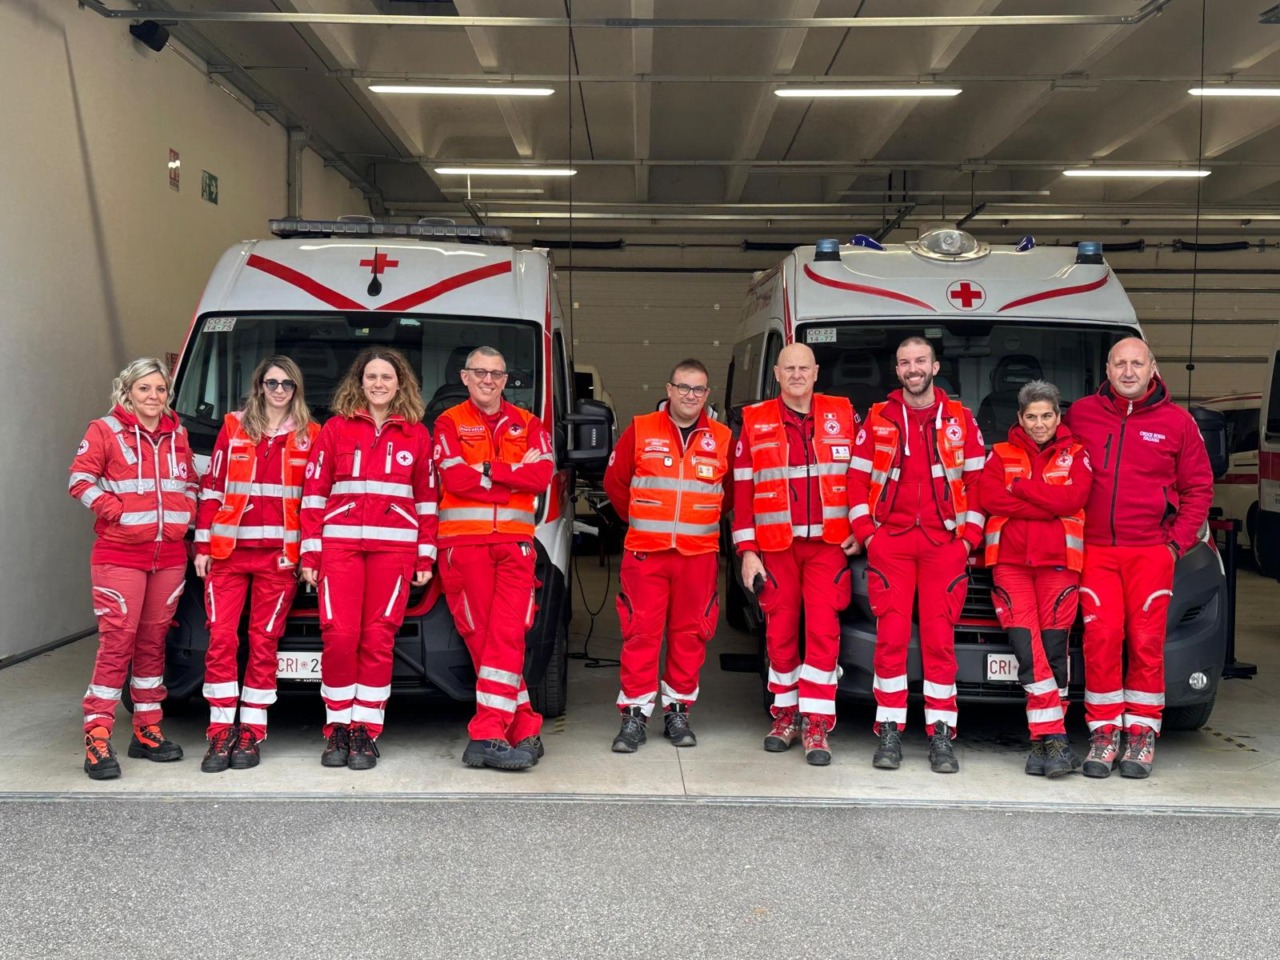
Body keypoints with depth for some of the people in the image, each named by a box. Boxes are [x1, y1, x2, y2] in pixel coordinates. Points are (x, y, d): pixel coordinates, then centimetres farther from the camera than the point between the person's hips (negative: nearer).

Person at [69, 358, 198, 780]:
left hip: (170, 554, 5)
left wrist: (185, 514, 4)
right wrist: (117, 512, -13)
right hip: (120, 554, -5)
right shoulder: (104, 431, -1)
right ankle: (97, 738, -5)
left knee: (153, 640, 10)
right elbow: (81, 480, -5)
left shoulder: (177, 435, 13)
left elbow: (190, 482, 21)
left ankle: (147, 730, 19)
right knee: (117, 642, -9)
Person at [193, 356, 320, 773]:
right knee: (221, 639, -5)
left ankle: (251, 732, 10)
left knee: (263, 642, 2)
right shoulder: (234, 427, 10)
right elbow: (211, 487, 9)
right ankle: (221, 732, 3)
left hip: (279, 555, 0)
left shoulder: (308, 435, 8)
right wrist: (203, 546, 3)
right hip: (228, 551, 1)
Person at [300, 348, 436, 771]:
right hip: (340, 544, 0)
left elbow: (426, 498, 12)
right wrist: (309, 553, 1)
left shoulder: (416, 435, 12)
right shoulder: (336, 428, 10)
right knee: (339, 636, -7)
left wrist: (425, 557, 7)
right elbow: (314, 493, 7)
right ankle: (337, 729, 6)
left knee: (378, 640, -2)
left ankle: (366, 732, 6)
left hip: (394, 547, 0)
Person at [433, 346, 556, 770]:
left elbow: (542, 475, -2)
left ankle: (488, 735, -8)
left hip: (514, 542, 1)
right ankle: (524, 729, 1)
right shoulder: (449, 423, 9)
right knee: (482, 636, -4)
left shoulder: (528, 425, 15)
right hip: (463, 542, -1)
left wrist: (486, 470, -9)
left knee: (506, 635, -10)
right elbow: (454, 478, -7)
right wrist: (516, 472, -3)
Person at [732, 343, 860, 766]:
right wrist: (746, 551, -1)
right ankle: (786, 714, 20)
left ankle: (816, 723, -1)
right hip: (775, 546, 1)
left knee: (823, 631, -8)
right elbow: (742, 491, 4)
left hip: (827, 544, -1)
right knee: (780, 633, 5)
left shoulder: (843, 416, 6)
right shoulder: (755, 422, 6)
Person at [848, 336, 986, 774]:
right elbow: (857, 480, 7)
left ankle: (941, 734, 6)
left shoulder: (960, 419, 9)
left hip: (945, 543, 0)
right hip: (889, 542, 0)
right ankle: (889, 732, 5)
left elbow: (978, 480, 8)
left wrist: (970, 536, 0)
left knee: (940, 638, -1)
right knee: (891, 638, -2)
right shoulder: (878, 419, 9)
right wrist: (866, 533, -2)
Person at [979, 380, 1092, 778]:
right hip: (1010, 561, 0)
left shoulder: (1075, 456, 14)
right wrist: (1050, 505, -5)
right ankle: (1055, 739, -14)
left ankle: (1045, 740, -2)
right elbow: (989, 499, -4)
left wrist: (1020, 487, -5)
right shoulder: (1000, 455, 15)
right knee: (1027, 646, -15)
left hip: (1058, 562, 0)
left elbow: (1074, 500, -6)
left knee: (1053, 649, -8)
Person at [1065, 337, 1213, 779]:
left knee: (1147, 642, -1)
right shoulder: (1080, 414, 7)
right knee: (1101, 637, -5)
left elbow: (1199, 487, 10)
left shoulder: (1176, 421, 5)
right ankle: (1104, 733, 5)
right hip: (1095, 549, 1)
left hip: (1150, 551, 0)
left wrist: (1178, 541, 1)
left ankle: (1141, 734, 11)